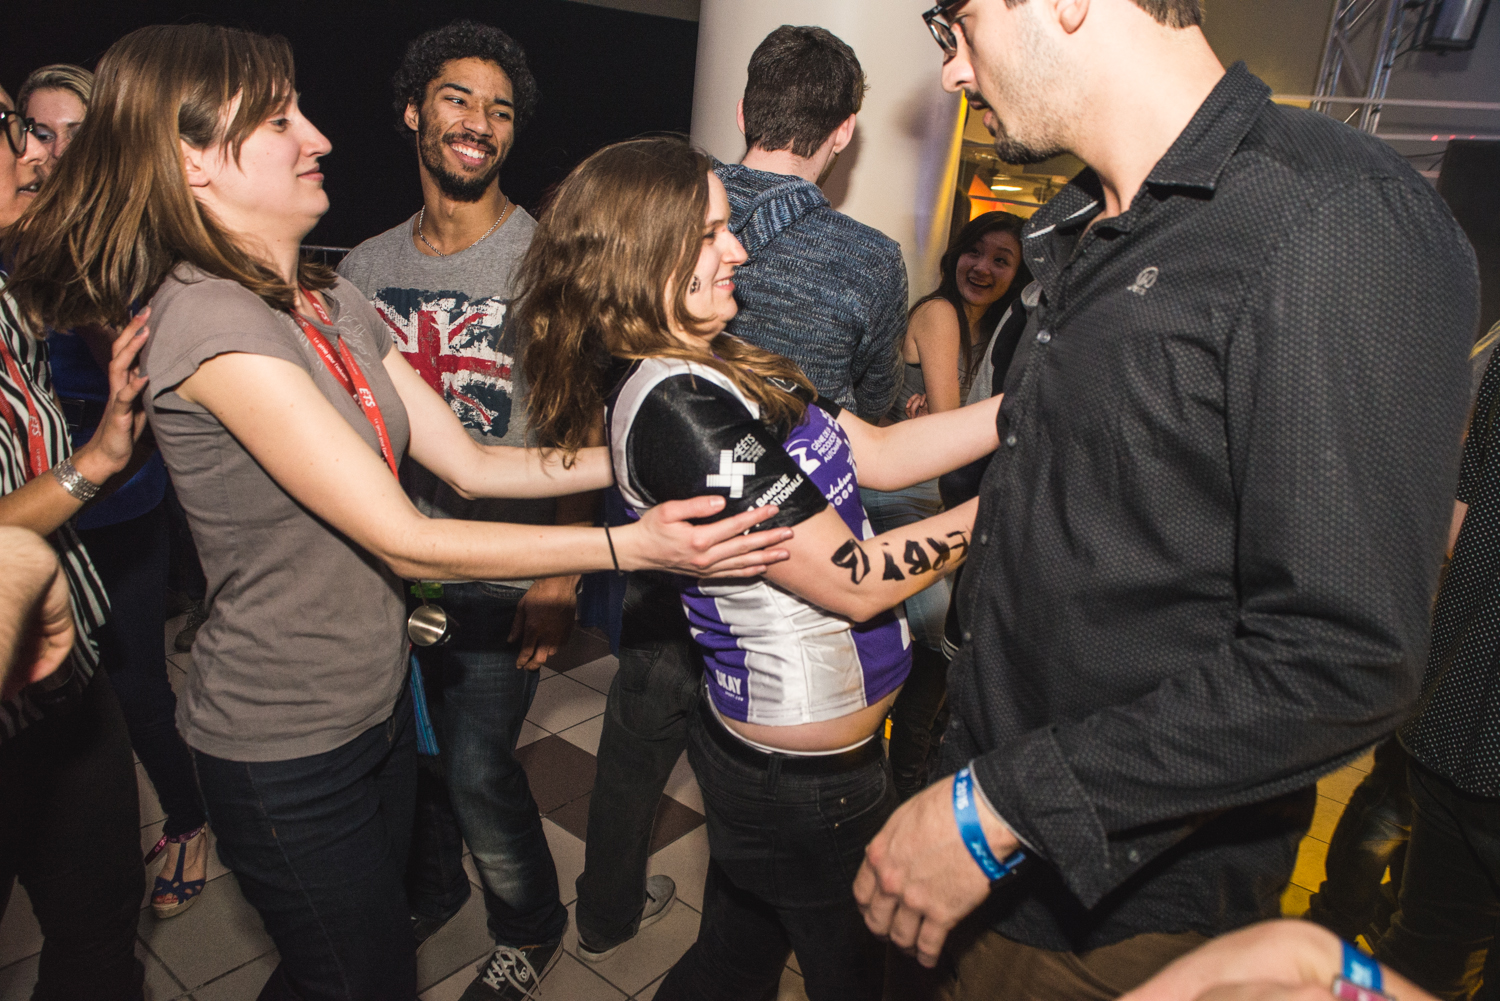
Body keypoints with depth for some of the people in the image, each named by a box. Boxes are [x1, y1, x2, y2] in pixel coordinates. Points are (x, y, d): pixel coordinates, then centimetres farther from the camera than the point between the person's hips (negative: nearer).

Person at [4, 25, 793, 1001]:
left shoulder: (330, 299, 3)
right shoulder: (213, 324, -25)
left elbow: (471, 462, 0)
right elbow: (407, 541, -27)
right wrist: (632, 546, -29)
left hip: (375, 696, 8)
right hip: (286, 753, -8)